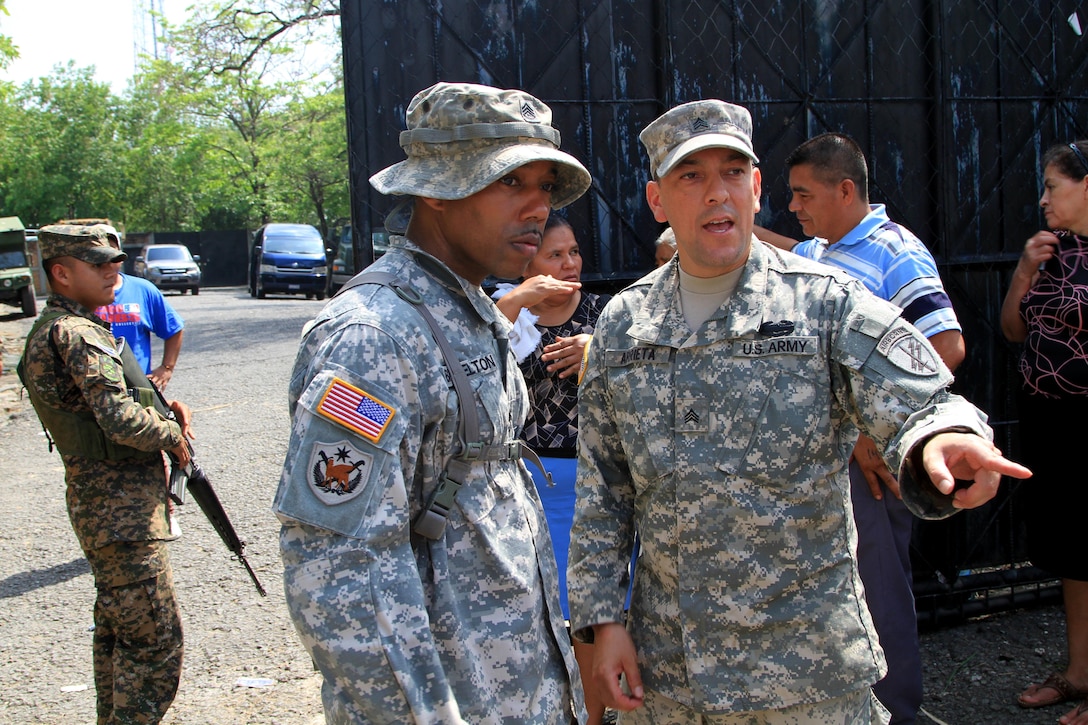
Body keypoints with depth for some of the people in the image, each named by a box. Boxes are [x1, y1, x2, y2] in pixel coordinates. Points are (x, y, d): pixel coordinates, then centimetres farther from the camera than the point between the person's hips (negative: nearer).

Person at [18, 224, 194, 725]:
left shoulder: (59, 328, 15)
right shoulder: (74, 334, -18)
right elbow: (121, 421, -28)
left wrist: (166, 408, 4)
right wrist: (172, 435, -10)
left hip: (106, 508, 11)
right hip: (122, 513, -11)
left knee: (118, 632, 21)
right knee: (155, 642, -7)